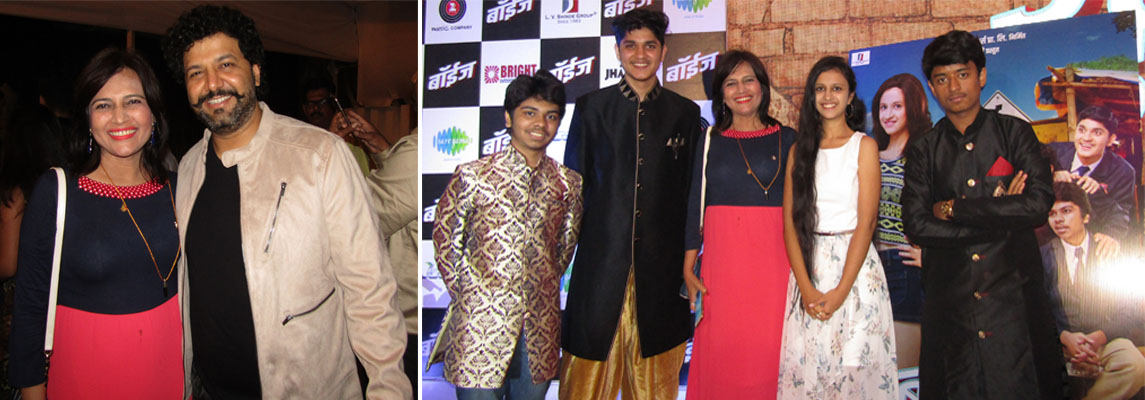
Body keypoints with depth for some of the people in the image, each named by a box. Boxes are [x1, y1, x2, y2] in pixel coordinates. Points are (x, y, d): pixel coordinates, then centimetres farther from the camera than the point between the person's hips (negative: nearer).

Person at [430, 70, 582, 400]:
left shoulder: (568, 183, 5)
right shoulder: (472, 175, -5)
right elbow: (446, 241, 1)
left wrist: (542, 291, 11)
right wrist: (469, 296, 2)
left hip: (541, 326, 3)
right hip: (481, 323, -3)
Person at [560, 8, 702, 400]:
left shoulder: (685, 112, 8)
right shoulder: (590, 107, 6)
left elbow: (691, 190, 9)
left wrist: (688, 259, 5)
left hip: (660, 262, 1)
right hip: (600, 256, -1)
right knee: (591, 364, 4)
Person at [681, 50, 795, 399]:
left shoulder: (786, 139, 6)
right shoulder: (710, 141, 8)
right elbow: (695, 207, 8)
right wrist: (688, 269, 4)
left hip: (772, 257, -1)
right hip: (721, 259, 1)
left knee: (768, 350, 0)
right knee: (720, 350, 2)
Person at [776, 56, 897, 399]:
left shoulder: (864, 146, 1)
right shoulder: (799, 149, 9)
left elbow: (866, 222, -6)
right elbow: (790, 220, 3)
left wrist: (840, 291, -13)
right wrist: (806, 287, -8)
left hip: (854, 267, -2)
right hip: (808, 268, 3)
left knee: (855, 369, 3)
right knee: (805, 368, 6)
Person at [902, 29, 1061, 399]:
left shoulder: (1015, 133, 4)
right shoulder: (923, 150, 6)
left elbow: (1038, 206, -10)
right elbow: (916, 226, -6)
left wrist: (954, 209, -9)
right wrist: (1001, 220, -8)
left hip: (1014, 294, -1)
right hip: (950, 299, 1)